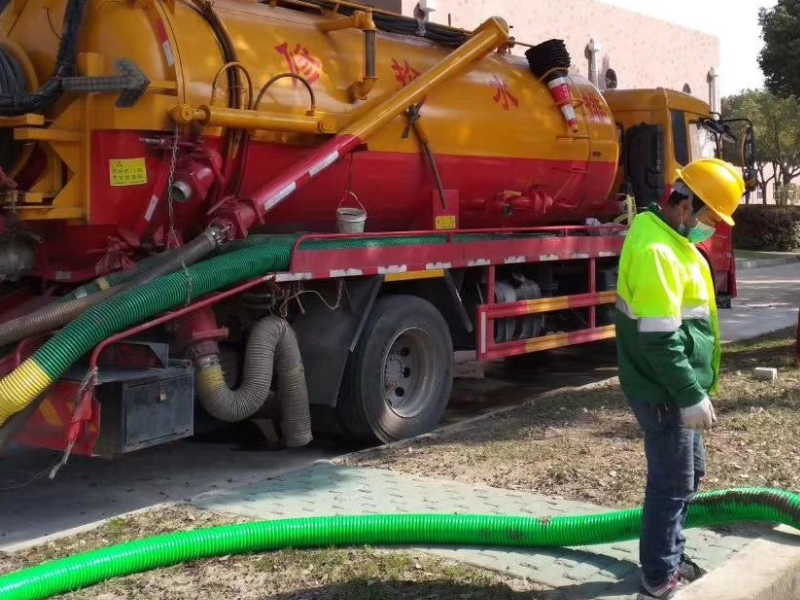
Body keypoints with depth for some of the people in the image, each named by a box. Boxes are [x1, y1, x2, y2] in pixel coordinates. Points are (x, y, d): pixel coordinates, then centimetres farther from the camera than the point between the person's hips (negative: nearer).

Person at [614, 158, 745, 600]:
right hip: (664, 391, -10)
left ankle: (672, 559, 34)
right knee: (672, 481, 1)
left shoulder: (668, 236, 9)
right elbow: (659, 338, -27)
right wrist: (691, 395, -22)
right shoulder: (656, 250, -25)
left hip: (674, 387, 10)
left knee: (689, 472, 20)